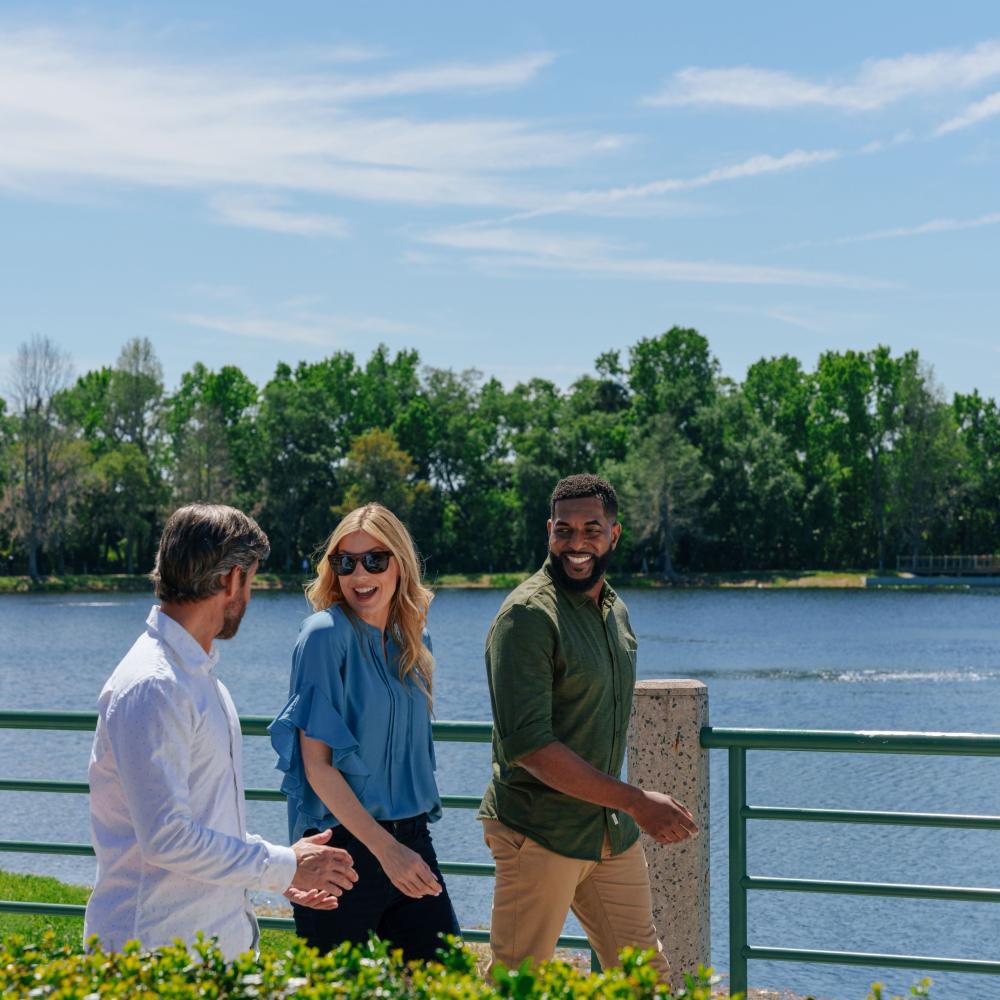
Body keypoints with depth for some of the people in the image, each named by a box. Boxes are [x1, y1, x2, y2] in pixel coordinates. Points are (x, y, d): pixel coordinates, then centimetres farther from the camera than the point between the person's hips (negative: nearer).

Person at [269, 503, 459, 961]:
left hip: (410, 838, 6)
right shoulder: (327, 635, -10)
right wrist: (384, 848, -19)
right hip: (344, 845, -6)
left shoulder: (412, 640, 9)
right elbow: (316, 763, -14)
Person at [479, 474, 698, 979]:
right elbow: (528, 744, -22)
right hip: (540, 834, -8)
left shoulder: (615, 610, 11)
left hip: (613, 832, 8)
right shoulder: (528, 615, -16)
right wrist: (635, 801, -20)